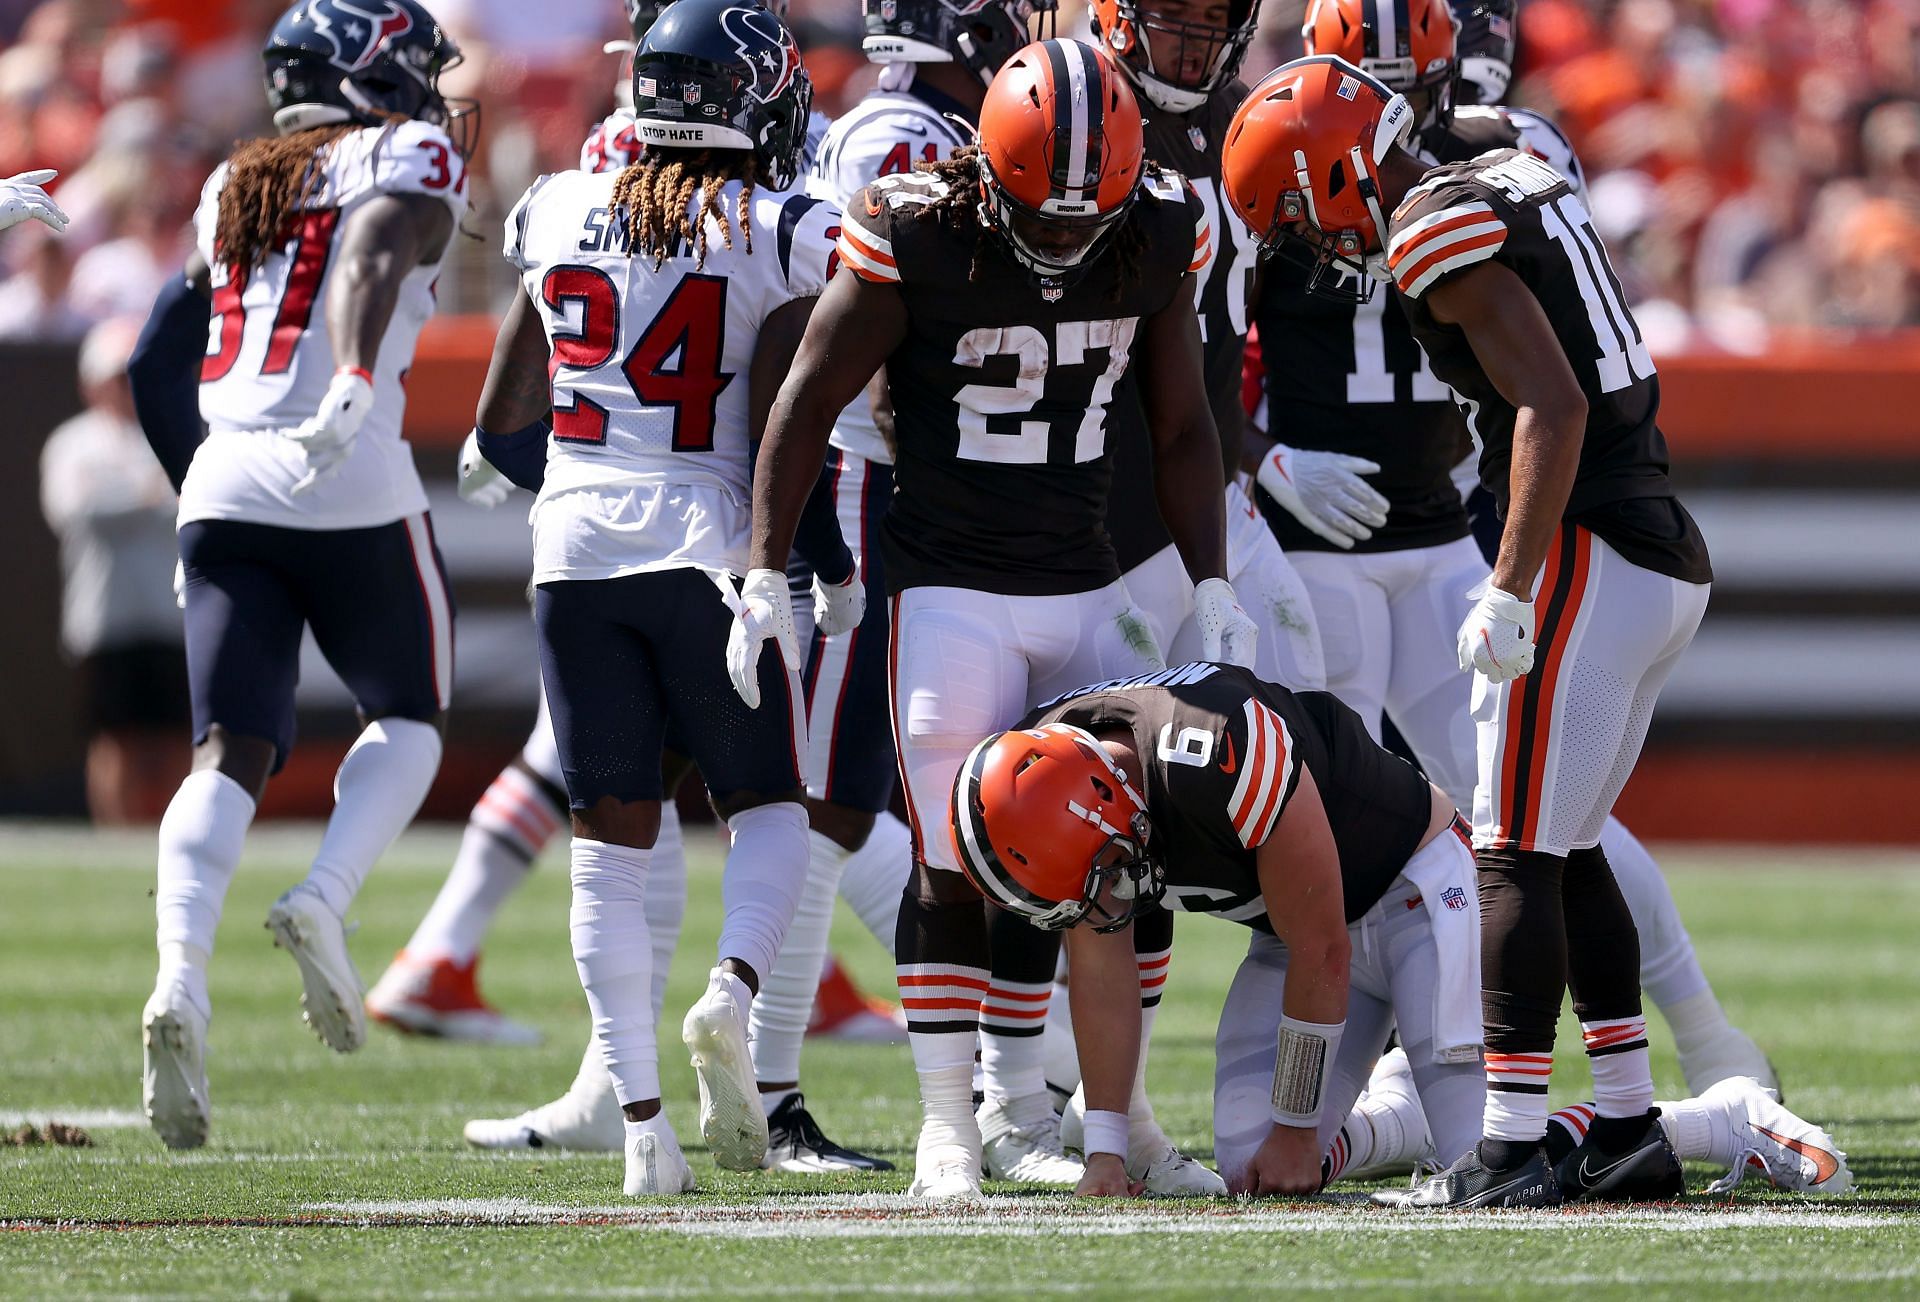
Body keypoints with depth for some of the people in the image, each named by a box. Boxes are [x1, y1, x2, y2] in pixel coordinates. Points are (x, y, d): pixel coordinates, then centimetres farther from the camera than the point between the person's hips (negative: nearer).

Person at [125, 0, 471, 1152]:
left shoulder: (235, 185, 23)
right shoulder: (412, 157, 4)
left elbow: (156, 368, 24)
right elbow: (373, 257, -19)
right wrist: (357, 385, -35)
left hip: (224, 492, 4)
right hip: (355, 494, -4)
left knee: (230, 754, -2)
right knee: (409, 717, 17)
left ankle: (182, 982, -26)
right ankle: (325, 901, -9)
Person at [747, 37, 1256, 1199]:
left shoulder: (1158, 240, -4)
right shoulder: (916, 241, -17)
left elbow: (1182, 429, 8)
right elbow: (809, 405, -6)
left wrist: (1213, 583, 1)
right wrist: (766, 576, -6)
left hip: (1087, 591, 4)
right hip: (952, 590, -4)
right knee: (952, 864, -7)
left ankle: (1120, 1111, 12)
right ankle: (949, 1126, 1)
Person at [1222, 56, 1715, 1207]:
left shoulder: (1439, 230, -11)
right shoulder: (1517, 186, 17)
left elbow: (1553, 405, -21)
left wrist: (1512, 590, -22)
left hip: (1587, 554, -9)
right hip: (1669, 560, 9)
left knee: (1519, 852, -7)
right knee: (1569, 845, 16)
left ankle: (1513, 1148, -10)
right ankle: (1629, 1129, 17)